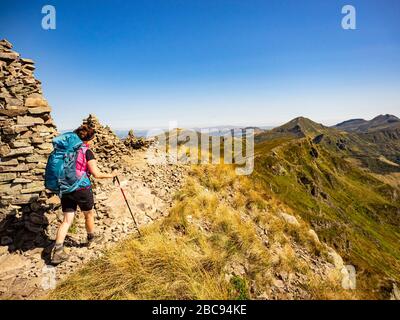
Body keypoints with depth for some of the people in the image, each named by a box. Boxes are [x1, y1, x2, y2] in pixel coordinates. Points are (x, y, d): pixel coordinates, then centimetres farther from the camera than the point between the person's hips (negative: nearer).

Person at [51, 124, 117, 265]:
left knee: (67, 220, 8)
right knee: (89, 214, 19)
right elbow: (96, 174, -15)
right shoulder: (87, 152, -11)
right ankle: (91, 238, 39)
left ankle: (57, 250, 0)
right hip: (82, 189, -5)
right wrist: (111, 175, -2)